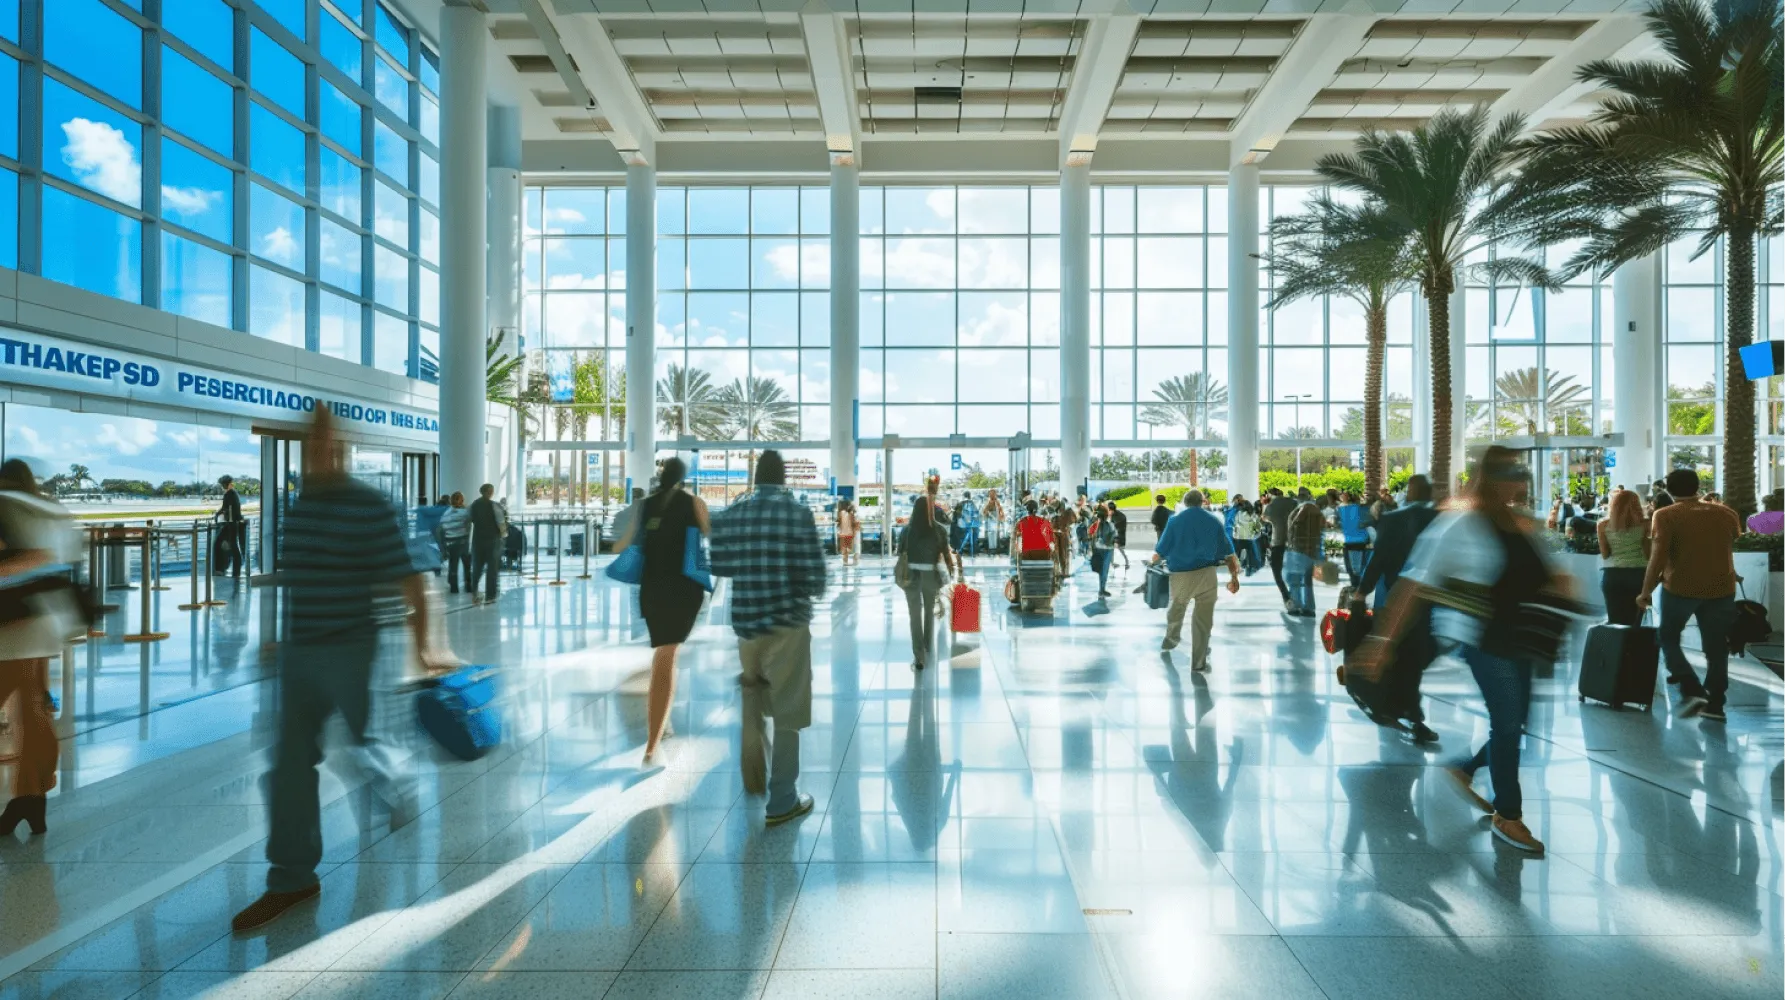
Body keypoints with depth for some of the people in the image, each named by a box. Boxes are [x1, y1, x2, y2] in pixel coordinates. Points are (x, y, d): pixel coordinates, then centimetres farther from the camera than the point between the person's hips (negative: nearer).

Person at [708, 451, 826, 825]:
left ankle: (754, 777, 39)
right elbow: (815, 575, -12)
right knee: (787, 713, 5)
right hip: (787, 623, -4)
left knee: (753, 703, 25)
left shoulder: (730, 514, 3)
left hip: (744, 621, 5)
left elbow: (719, 567, 9)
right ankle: (782, 801, 11)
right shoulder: (797, 512, -9)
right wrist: (811, 592, 11)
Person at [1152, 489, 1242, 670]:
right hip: (1205, 574, -1)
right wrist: (1234, 577, 10)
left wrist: (1154, 560, 20)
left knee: (1176, 608, 26)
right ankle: (1199, 663, 9)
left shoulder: (1175, 520, 1)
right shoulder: (1214, 521, 6)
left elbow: (1159, 553, 0)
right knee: (1203, 618, 6)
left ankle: (1170, 641, 46)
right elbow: (1228, 553, 4)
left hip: (1179, 574, 1)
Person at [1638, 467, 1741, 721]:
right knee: (1716, 648, 12)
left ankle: (1692, 691, 0)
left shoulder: (1666, 516, -10)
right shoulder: (1727, 514, 6)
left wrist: (1645, 592, -10)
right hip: (1721, 588, 4)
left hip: (1680, 587, -4)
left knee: (1668, 638, 14)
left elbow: (1657, 558, -16)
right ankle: (1715, 704, 15)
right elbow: (1731, 546, 23)